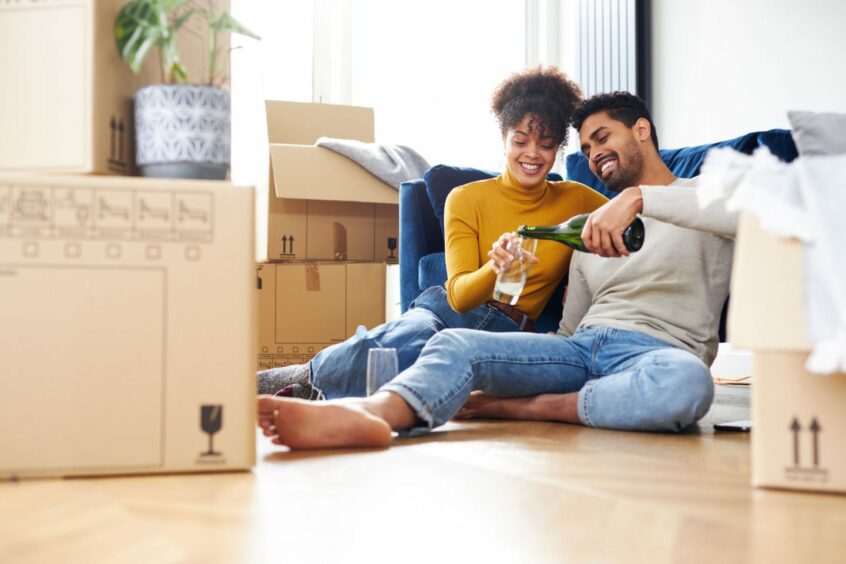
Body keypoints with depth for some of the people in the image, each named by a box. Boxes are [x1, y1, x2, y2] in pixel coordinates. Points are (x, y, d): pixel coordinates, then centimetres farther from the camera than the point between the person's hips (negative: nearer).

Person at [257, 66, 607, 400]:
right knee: (410, 344, -42)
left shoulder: (576, 201, 10)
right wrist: (496, 268, -29)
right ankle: (308, 374, -18)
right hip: (445, 311, 0)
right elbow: (459, 294, -7)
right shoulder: (466, 199, 4)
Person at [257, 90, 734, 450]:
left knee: (687, 381, -42)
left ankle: (517, 407, -28)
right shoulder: (595, 230, 32)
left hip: (657, 351, -4)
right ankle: (369, 411, -53)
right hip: (582, 347, 5)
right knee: (457, 343, -22)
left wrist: (639, 197, -21)